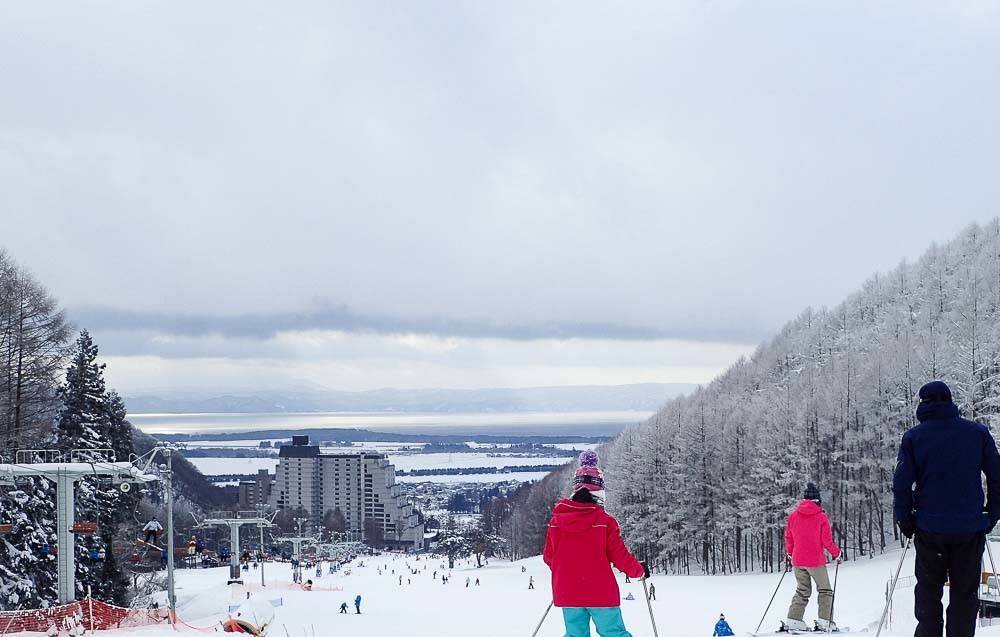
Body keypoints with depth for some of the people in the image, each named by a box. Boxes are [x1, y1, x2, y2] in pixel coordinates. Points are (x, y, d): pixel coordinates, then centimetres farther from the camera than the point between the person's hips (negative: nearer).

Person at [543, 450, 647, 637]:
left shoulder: (556, 520, 0)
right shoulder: (605, 521, -12)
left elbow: (548, 557, 9)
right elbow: (620, 557, -8)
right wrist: (640, 570, 12)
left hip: (567, 594, 3)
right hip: (601, 594, -3)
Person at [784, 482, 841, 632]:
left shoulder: (793, 515, 3)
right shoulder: (821, 516, -10)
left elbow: (788, 538, 10)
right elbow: (827, 540, -8)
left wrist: (790, 554, 26)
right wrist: (836, 553, 8)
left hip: (797, 560, 4)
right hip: (815, 560, -4)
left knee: (802, 591, 15)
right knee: (825, 590, 9)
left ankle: (793, 620, 4)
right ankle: (824, 622, 2)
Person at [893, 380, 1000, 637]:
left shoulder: (913, 437, -1)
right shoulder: (978, 432, 2)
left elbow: (901, 483, -3)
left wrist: (905, 521, 6)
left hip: (930, 529, 0)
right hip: (971, 528, 0)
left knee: (928, 590, 12)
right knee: (965, 592, 7)